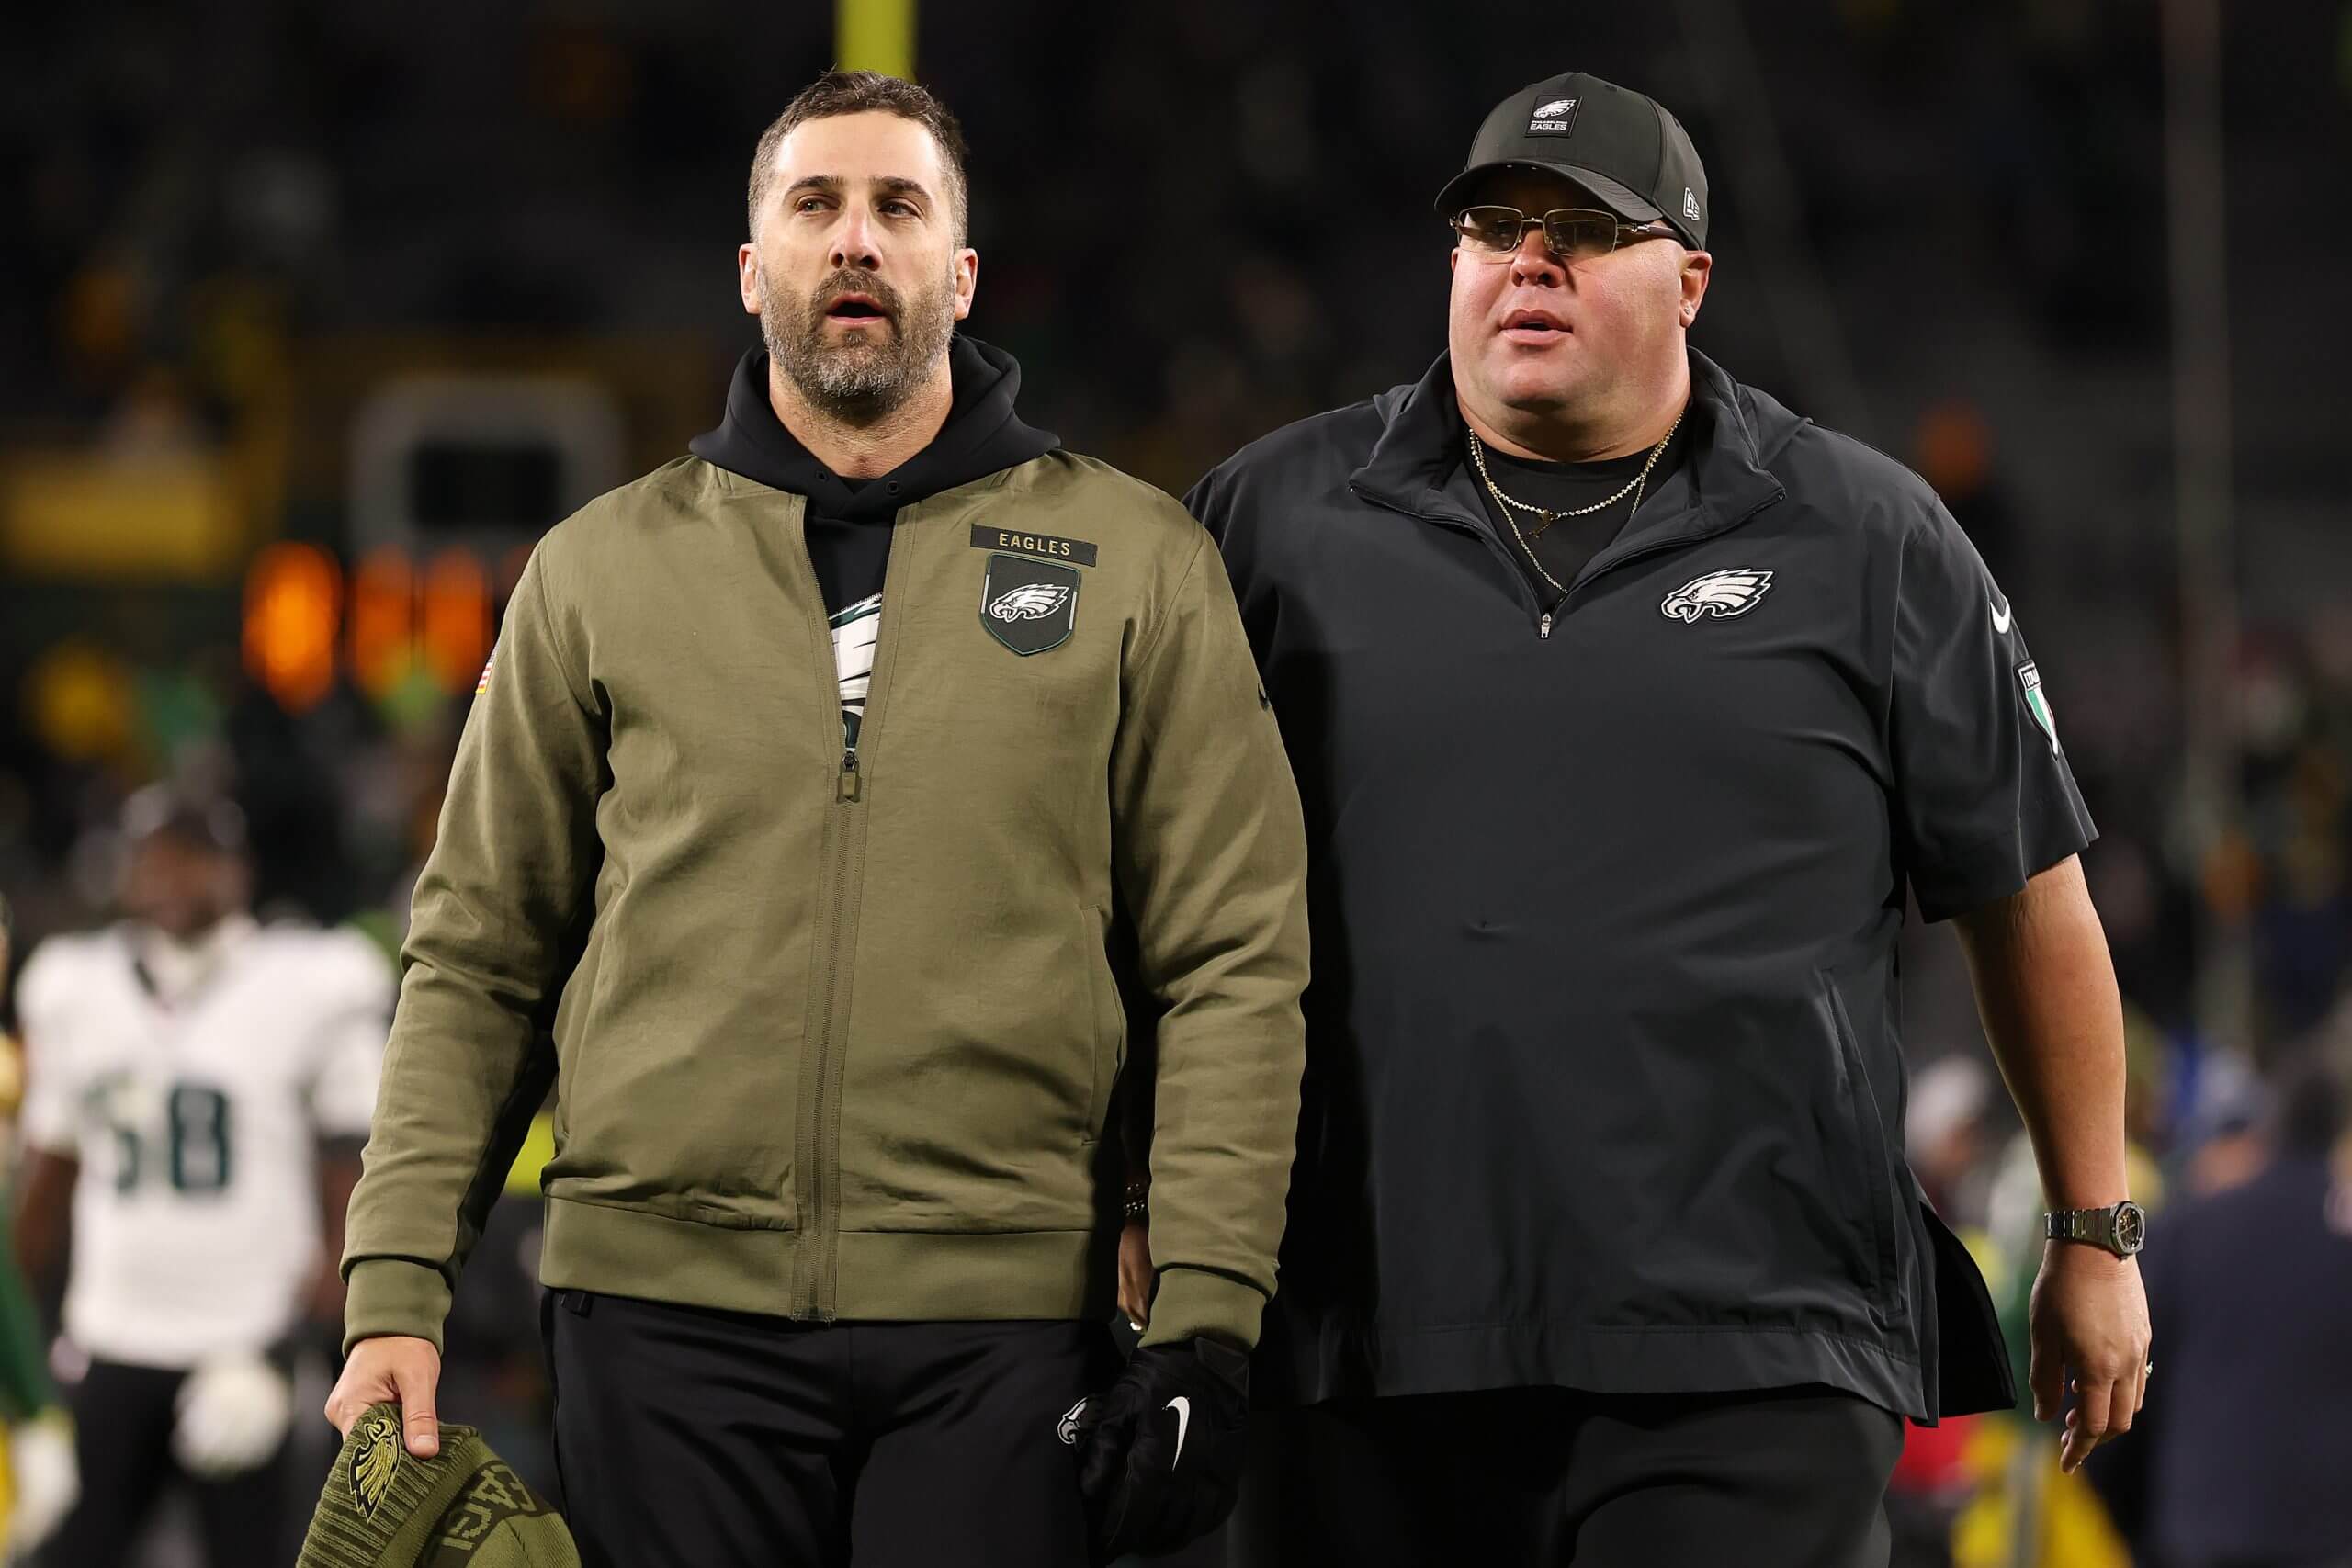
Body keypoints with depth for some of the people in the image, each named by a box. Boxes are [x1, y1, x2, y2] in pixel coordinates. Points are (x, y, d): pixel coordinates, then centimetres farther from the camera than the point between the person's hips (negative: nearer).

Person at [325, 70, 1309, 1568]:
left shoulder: (1135, 559, 7)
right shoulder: (603, 569, 12)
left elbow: (1236, 961, 2)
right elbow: (481, 955, 12)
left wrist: (1206, 1315, -7)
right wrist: (400, 1286, 2)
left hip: (998, 1329, -1)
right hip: (668, 1308, 1)